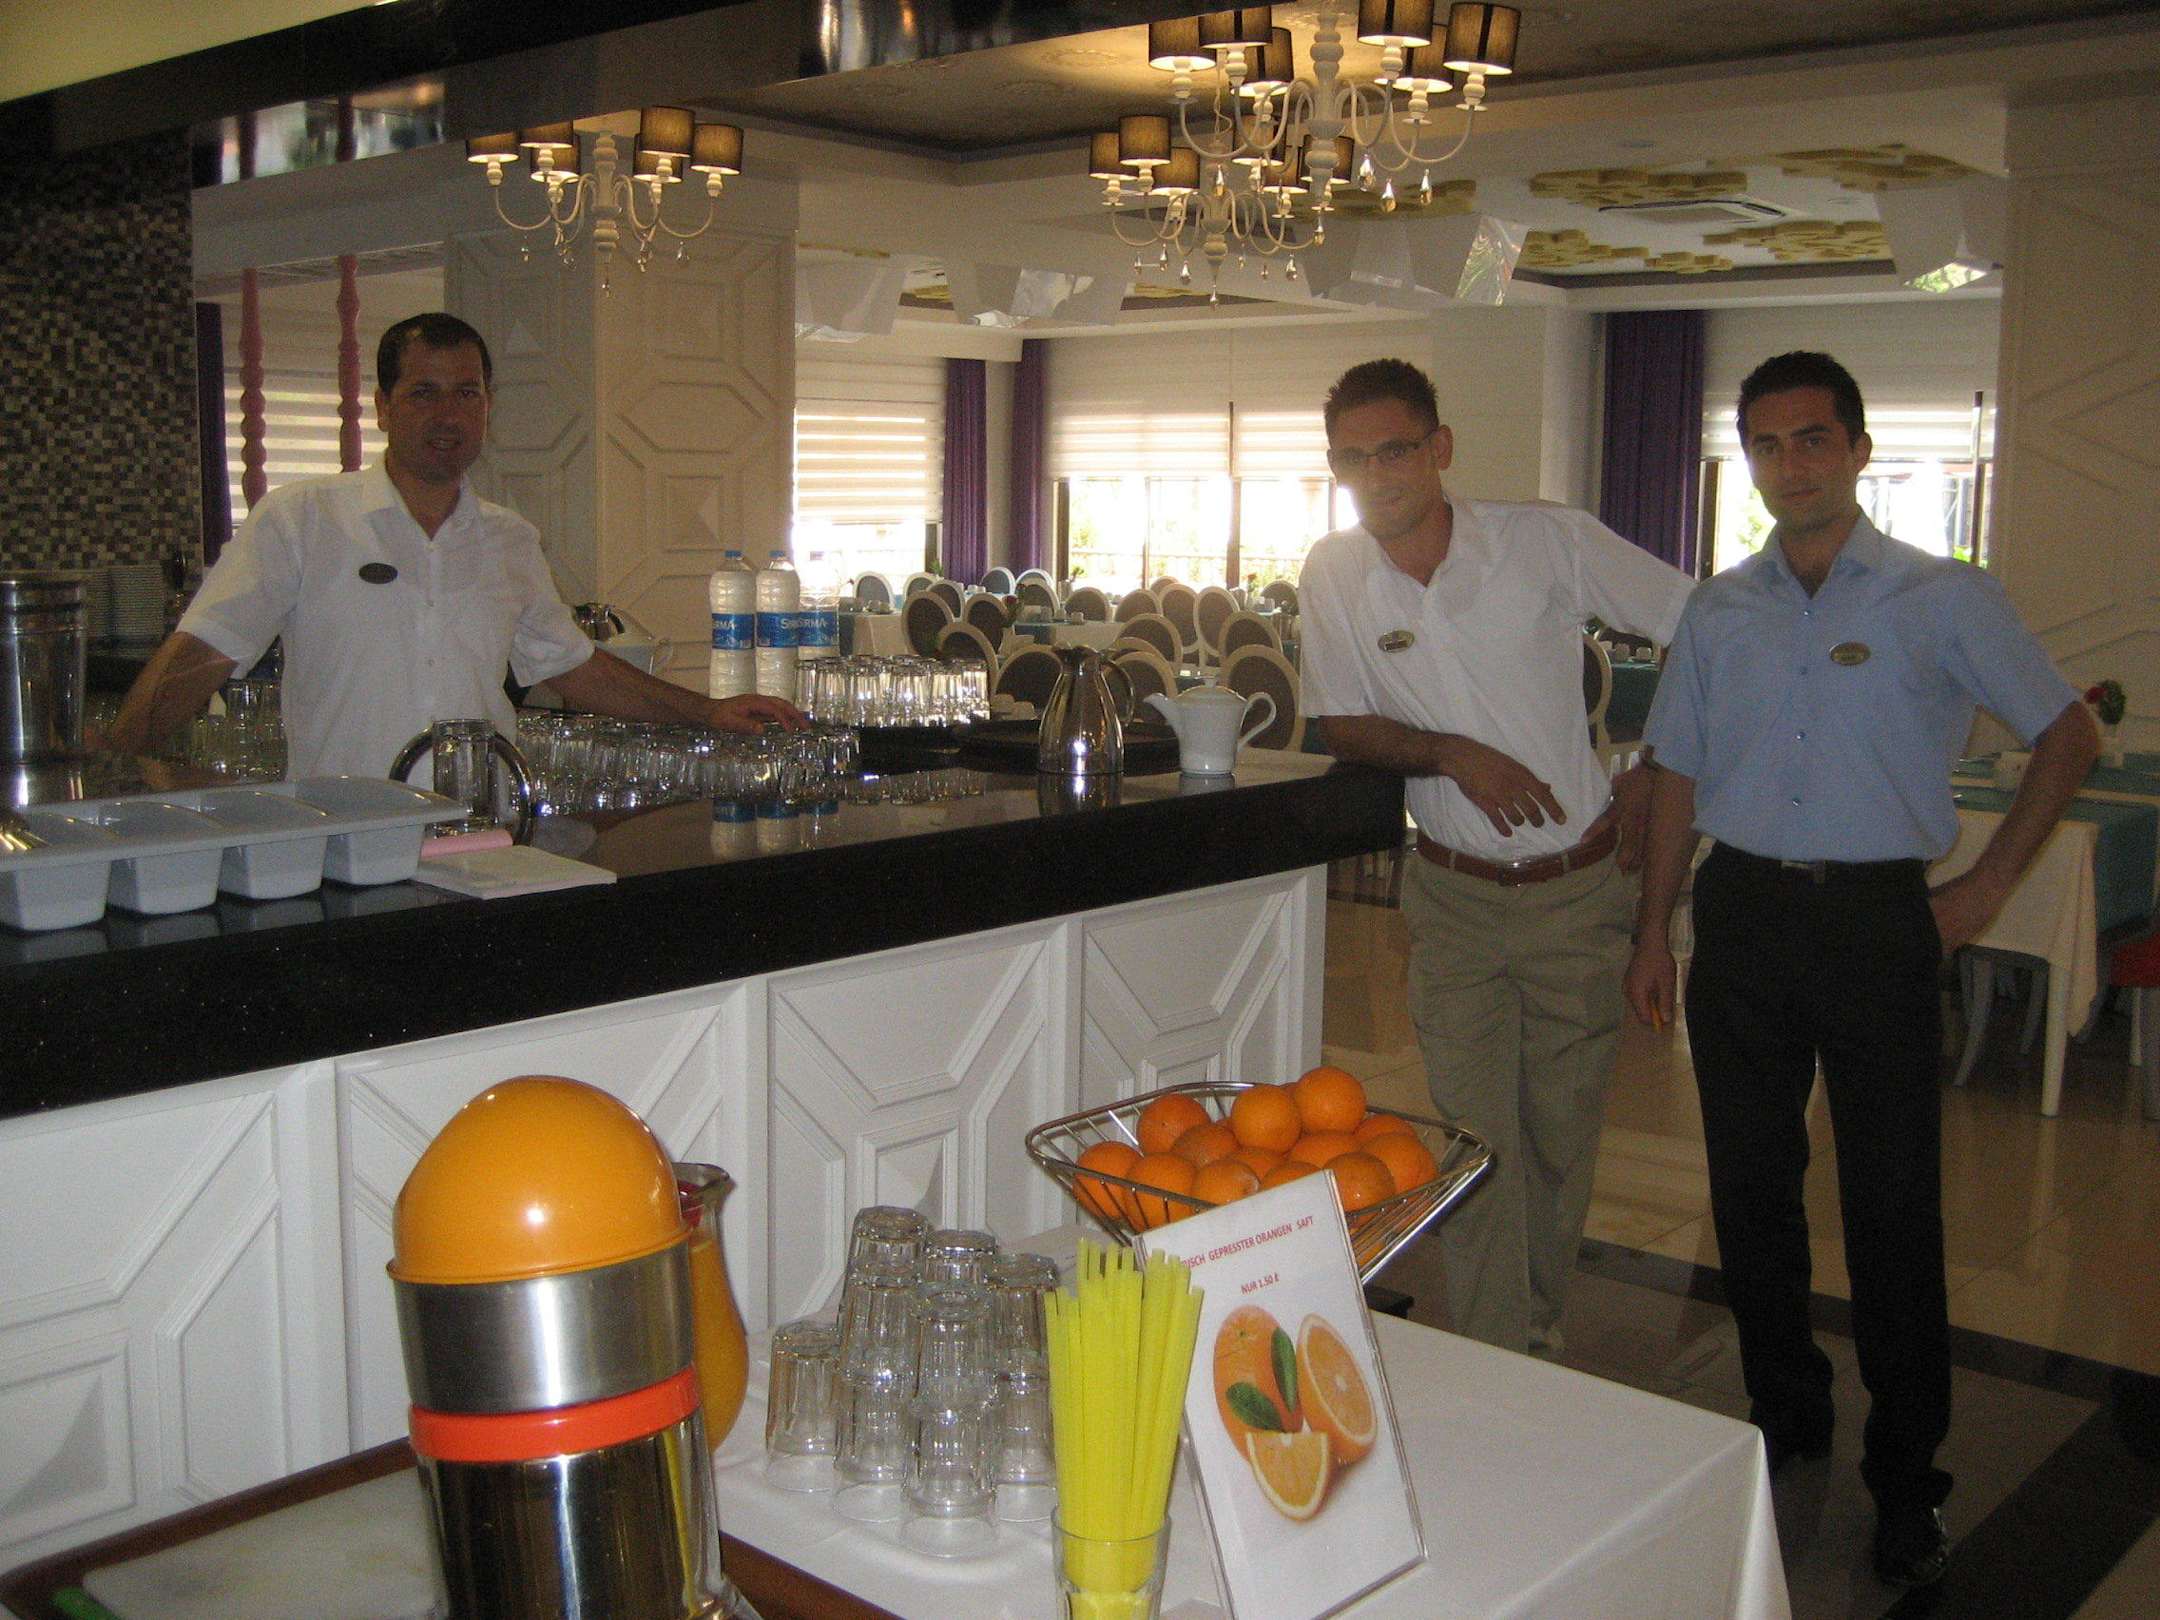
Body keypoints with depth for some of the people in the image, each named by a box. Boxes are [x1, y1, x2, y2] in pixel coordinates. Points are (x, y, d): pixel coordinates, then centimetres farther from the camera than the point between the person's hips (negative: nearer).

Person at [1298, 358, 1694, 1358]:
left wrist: (1655, 775, -5)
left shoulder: (1548, 540, -10)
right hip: (1454, 897, 1)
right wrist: (1452, 755, -16)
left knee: (1563, 1129, 10)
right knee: (1475, 1134, -2)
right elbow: (1341, 726, 2)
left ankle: (1540, 1329, 31)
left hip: (1579, 888, -1)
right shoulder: (1334, 576, -4)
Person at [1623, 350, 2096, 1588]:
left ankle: (1907, 1477, 13)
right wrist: (1654, 930, 9)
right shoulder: (1720, 611, 9)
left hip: (1877, 918, -3)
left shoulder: (1945, 600, -1)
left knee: (1894, 1206, 0)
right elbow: (1680, 778, 13)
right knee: (1751, 1187, 10)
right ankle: (1788, 1419, 29)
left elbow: (2069, 734, 4)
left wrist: (1989, 886, -1)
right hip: (1743, 916, 4)